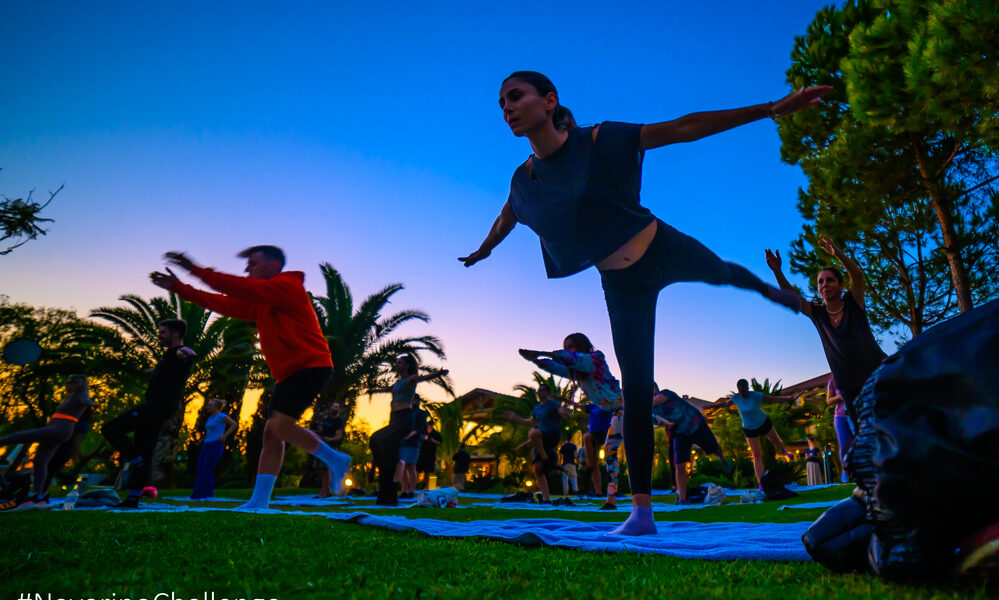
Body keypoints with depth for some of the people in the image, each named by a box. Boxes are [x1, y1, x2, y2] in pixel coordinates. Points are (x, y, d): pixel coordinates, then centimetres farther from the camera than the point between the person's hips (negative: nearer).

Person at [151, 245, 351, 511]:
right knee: (271, 433, 4)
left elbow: (243, 289, -16)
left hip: (311, 366, -10)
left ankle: (335, 460, -5)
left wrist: (195, 269, -12)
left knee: (280, 425, -21)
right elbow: (225, 303, 19)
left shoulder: (288, 286, -7)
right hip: (288, 373, 10)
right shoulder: (261, 302, 21)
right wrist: (177, 287, 16)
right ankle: (259, 501, 7)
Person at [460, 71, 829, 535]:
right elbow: (505, 221, 15)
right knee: (635, 388, 0)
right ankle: (641, 510, 8)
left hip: (664, 249, -2)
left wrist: (771, 109, -20)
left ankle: (768, 289, 68)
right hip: (620, 283, 2)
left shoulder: (598, 142, -18)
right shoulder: (523, 181, -7)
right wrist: (481, 252, 34)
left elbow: (684, 128, -18)